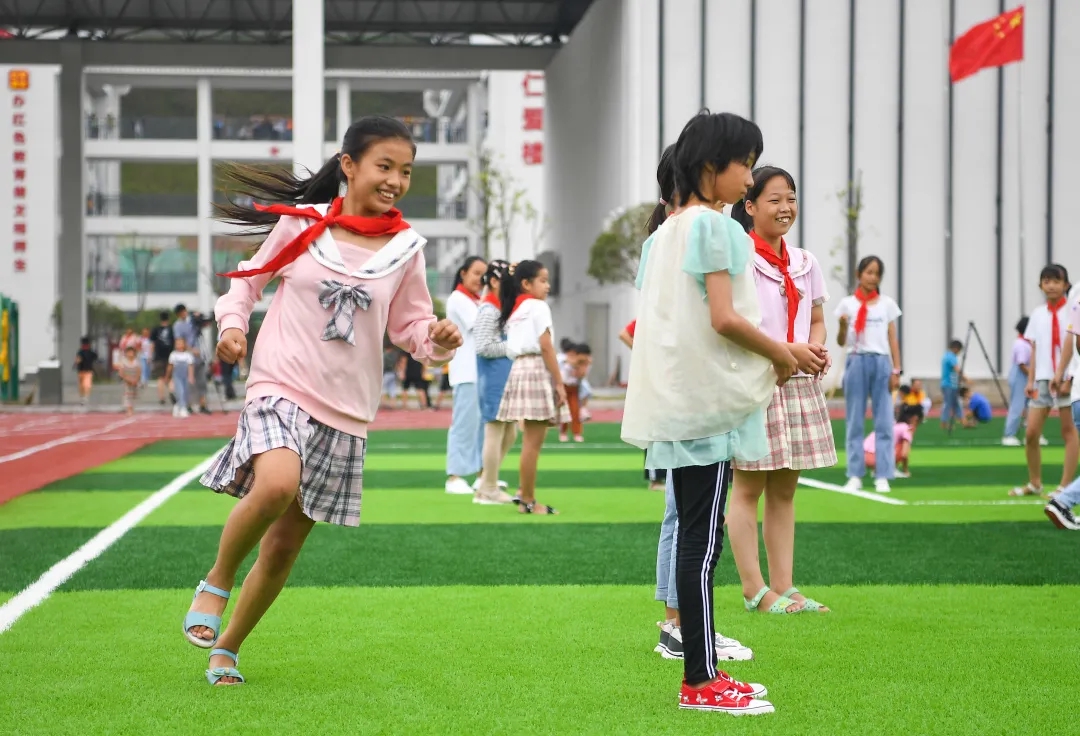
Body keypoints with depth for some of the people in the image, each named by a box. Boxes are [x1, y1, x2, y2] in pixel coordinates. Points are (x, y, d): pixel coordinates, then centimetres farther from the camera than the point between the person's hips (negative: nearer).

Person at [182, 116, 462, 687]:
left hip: (346, 411, 3)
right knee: (277, 485, -33)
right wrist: (232, 322, -4)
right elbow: (250, 275, 13)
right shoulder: (301, 223, -1)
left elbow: (409, 325, 10)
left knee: (286, 544, 7)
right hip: (281, 386, -3)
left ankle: (227, 648, 28)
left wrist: (437, 339, -11)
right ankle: (215, 584, -7)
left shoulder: (405, 248, 4)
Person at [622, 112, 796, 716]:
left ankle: (703, 672, 16)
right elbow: (724, 318, -19)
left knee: (694, 535, 11)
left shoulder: (663, 231, 16)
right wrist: (780, 355, -4)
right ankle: (701, 683, -3)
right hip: (711, 400, -9)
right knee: (705, 540, -7)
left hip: (676, 406, 9)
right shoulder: (715, 226, -11)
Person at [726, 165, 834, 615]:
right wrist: (787, 350, -19)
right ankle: (756, 591, 2)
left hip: (799, 385, 7)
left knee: (784, 490, 10)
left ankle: (784, 586, 13)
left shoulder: (804, 264, 14)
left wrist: (818, 350, -3)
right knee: (748, 488, -2)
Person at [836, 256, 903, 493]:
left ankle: (882, 476, 0)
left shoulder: (887, 304, 9)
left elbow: (893, 339, 9)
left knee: (884, 422, -2)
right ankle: (855, 476, 3)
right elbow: (841, 342, 4)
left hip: (881, 362, 1)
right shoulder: (848, 303, 5)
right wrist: (842, 326, -17)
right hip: (857, 362, -1)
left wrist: (896, 371, 1)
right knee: (855, 422, 0)